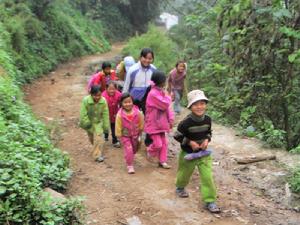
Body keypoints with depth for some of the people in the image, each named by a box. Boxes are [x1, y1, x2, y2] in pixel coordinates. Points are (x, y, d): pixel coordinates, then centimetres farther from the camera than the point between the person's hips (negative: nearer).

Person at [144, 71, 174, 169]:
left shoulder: (161, 92, 7)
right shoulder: (153, 94, -23)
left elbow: (167, 106, 10)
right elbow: (165, 105, -25)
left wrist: (171, 119, 2)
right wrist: (168, 96, -7)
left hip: (161, 123, 9)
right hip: (153, 123, -9)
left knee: (164, 143, 11)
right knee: (158, 144, -8)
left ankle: (162, 161, 19)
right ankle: (150, 152, 22)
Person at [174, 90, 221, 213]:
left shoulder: (207, 119, -9)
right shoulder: (186, 122, -24)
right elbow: (177, 136, -14)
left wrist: (207, 140, -10)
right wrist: (190, 142, -21)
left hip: (203, 153, 3)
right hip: (188, 154, -3)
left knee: (208, 176, -5)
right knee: (185, 173, 20)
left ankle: (210, 201, 6)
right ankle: (180, 187, 52)